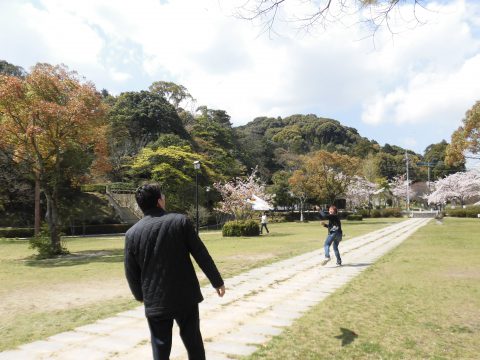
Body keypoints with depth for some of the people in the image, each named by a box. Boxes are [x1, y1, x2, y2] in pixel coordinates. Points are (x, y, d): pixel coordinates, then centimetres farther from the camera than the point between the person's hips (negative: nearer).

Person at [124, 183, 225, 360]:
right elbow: (201, 254, -7)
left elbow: (131, 272, 2)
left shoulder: (132, 233, -5)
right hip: (186, 296, -1)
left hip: (155, 302, 1)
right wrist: (217, 281, 4)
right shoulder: (180, 221, -9)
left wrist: (140, 296, 20)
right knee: (194, 344, 17)